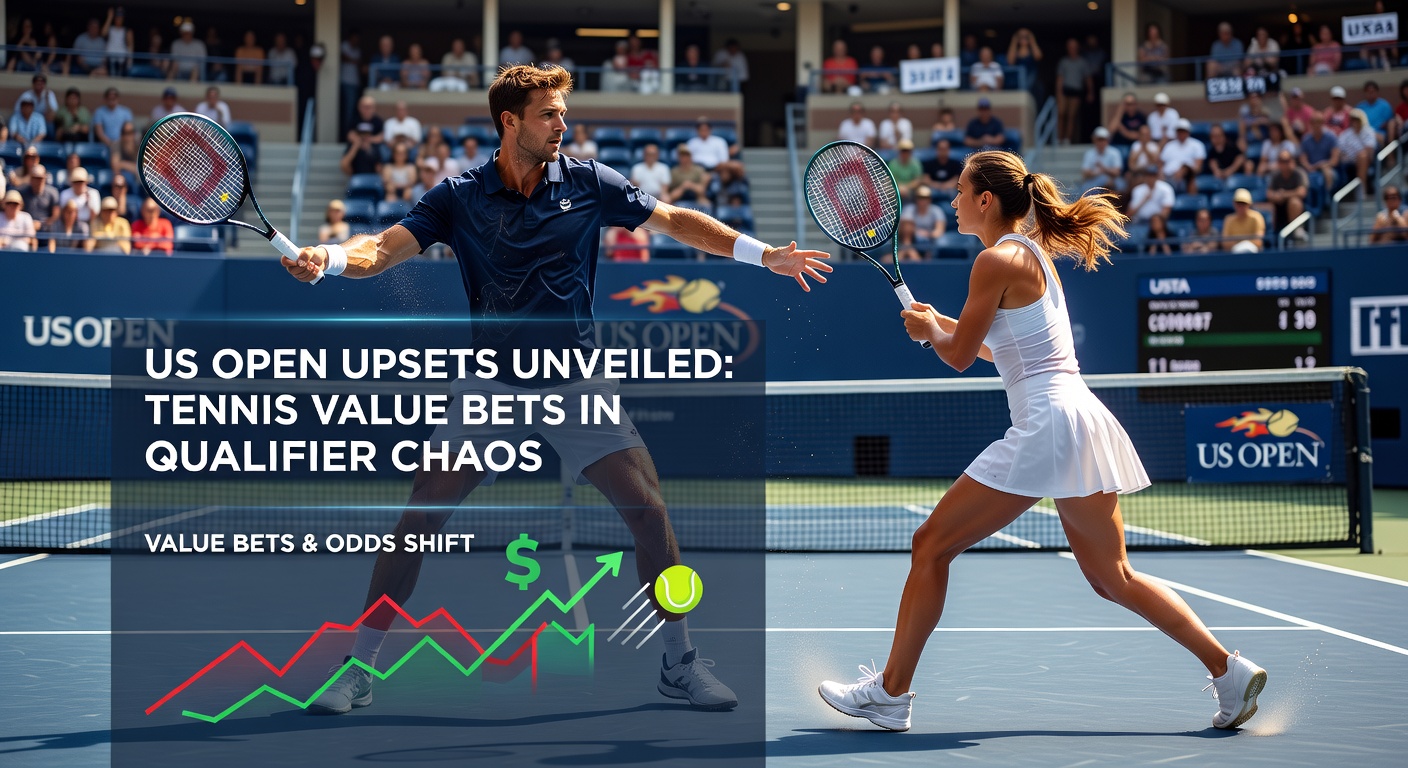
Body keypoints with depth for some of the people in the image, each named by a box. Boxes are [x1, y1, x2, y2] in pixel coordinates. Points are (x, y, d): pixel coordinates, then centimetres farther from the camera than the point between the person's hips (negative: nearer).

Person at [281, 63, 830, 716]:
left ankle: (680, 663, 10)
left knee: (648, 510, -7)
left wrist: (764, 254, -5)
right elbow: (382, 250, -13)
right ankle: (358, 669, 5)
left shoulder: (588, 183, -3)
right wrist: (328, 256, -34)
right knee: (419, 517, -8)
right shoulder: (459, 196, -5)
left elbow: (675, 221, 3)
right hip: (491, 385, -1)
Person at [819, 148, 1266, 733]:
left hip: (1047, 425, -9)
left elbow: (959, 357, -4)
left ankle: (890, 692, 4)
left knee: (931, 547, -1)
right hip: (1079, 420, 10)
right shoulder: (1035, 252, 19)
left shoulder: (997, 260, -9)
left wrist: (928, 331, 16)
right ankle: (1229, 671, 6)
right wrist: (939, 323, 24)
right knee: (1111, 578, 12)